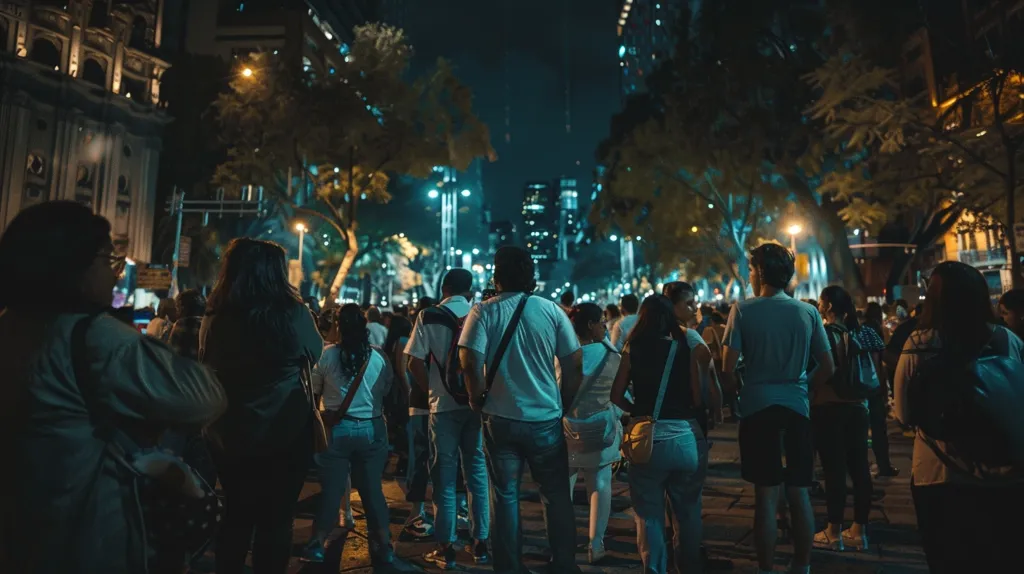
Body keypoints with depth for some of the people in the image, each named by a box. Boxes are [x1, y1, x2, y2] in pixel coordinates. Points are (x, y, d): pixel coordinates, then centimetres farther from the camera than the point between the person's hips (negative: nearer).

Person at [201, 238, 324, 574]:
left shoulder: (214, 318, -6)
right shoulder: (294, 314, -17)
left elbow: (207, 367, 11)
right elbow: (315, 354, 1)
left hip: (230, 435, 4)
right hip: (286, 433, -3)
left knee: (235, 517, 21)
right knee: (276, 519, 12)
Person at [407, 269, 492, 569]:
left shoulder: (428, 317, -3)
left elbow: (415, 363, -8)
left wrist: (431, 391, 5)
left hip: (444, 405, -2)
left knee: (445, 477, 7)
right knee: (477, 474, 12)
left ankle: (446, 548, 15)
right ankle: (481, 544, 20)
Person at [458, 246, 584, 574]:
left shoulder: (484, 312, -6)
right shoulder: (551, 310, -2)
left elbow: (469, 362, -17)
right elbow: (575, 364, -2)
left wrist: (478, 399, 0)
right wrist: (565, 402, 11)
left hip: (501, 419, -1)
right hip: (547, 418, 1)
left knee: (506, 496, 13)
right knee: (557, 496, 15)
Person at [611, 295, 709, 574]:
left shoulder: (632, 350, -1)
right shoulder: (686, 350, -1)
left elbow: (616, 396, -2)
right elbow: (698, 399, -5)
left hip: (648, 440, -1)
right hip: (687, 439, 2)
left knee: (649, 516, 13)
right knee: (688, 514, 20)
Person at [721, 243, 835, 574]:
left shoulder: (743, 310, -6)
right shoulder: (808, 312, 3)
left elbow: (728, 368, -9)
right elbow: (828, 368, 6)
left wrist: (738, 393, 8)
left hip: (757, 409, -3)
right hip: (797, 409, 3)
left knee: (766, 495, 5)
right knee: (799, 494, 13)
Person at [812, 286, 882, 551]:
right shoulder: (863, 333, 5)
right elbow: (878, 373, 6)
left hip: (827, 408, -5)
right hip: (858, 407, 5)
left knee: (834, 468, 0)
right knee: (859, 467, 11)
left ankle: (834, 532, 9)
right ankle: (859, 529, 21)